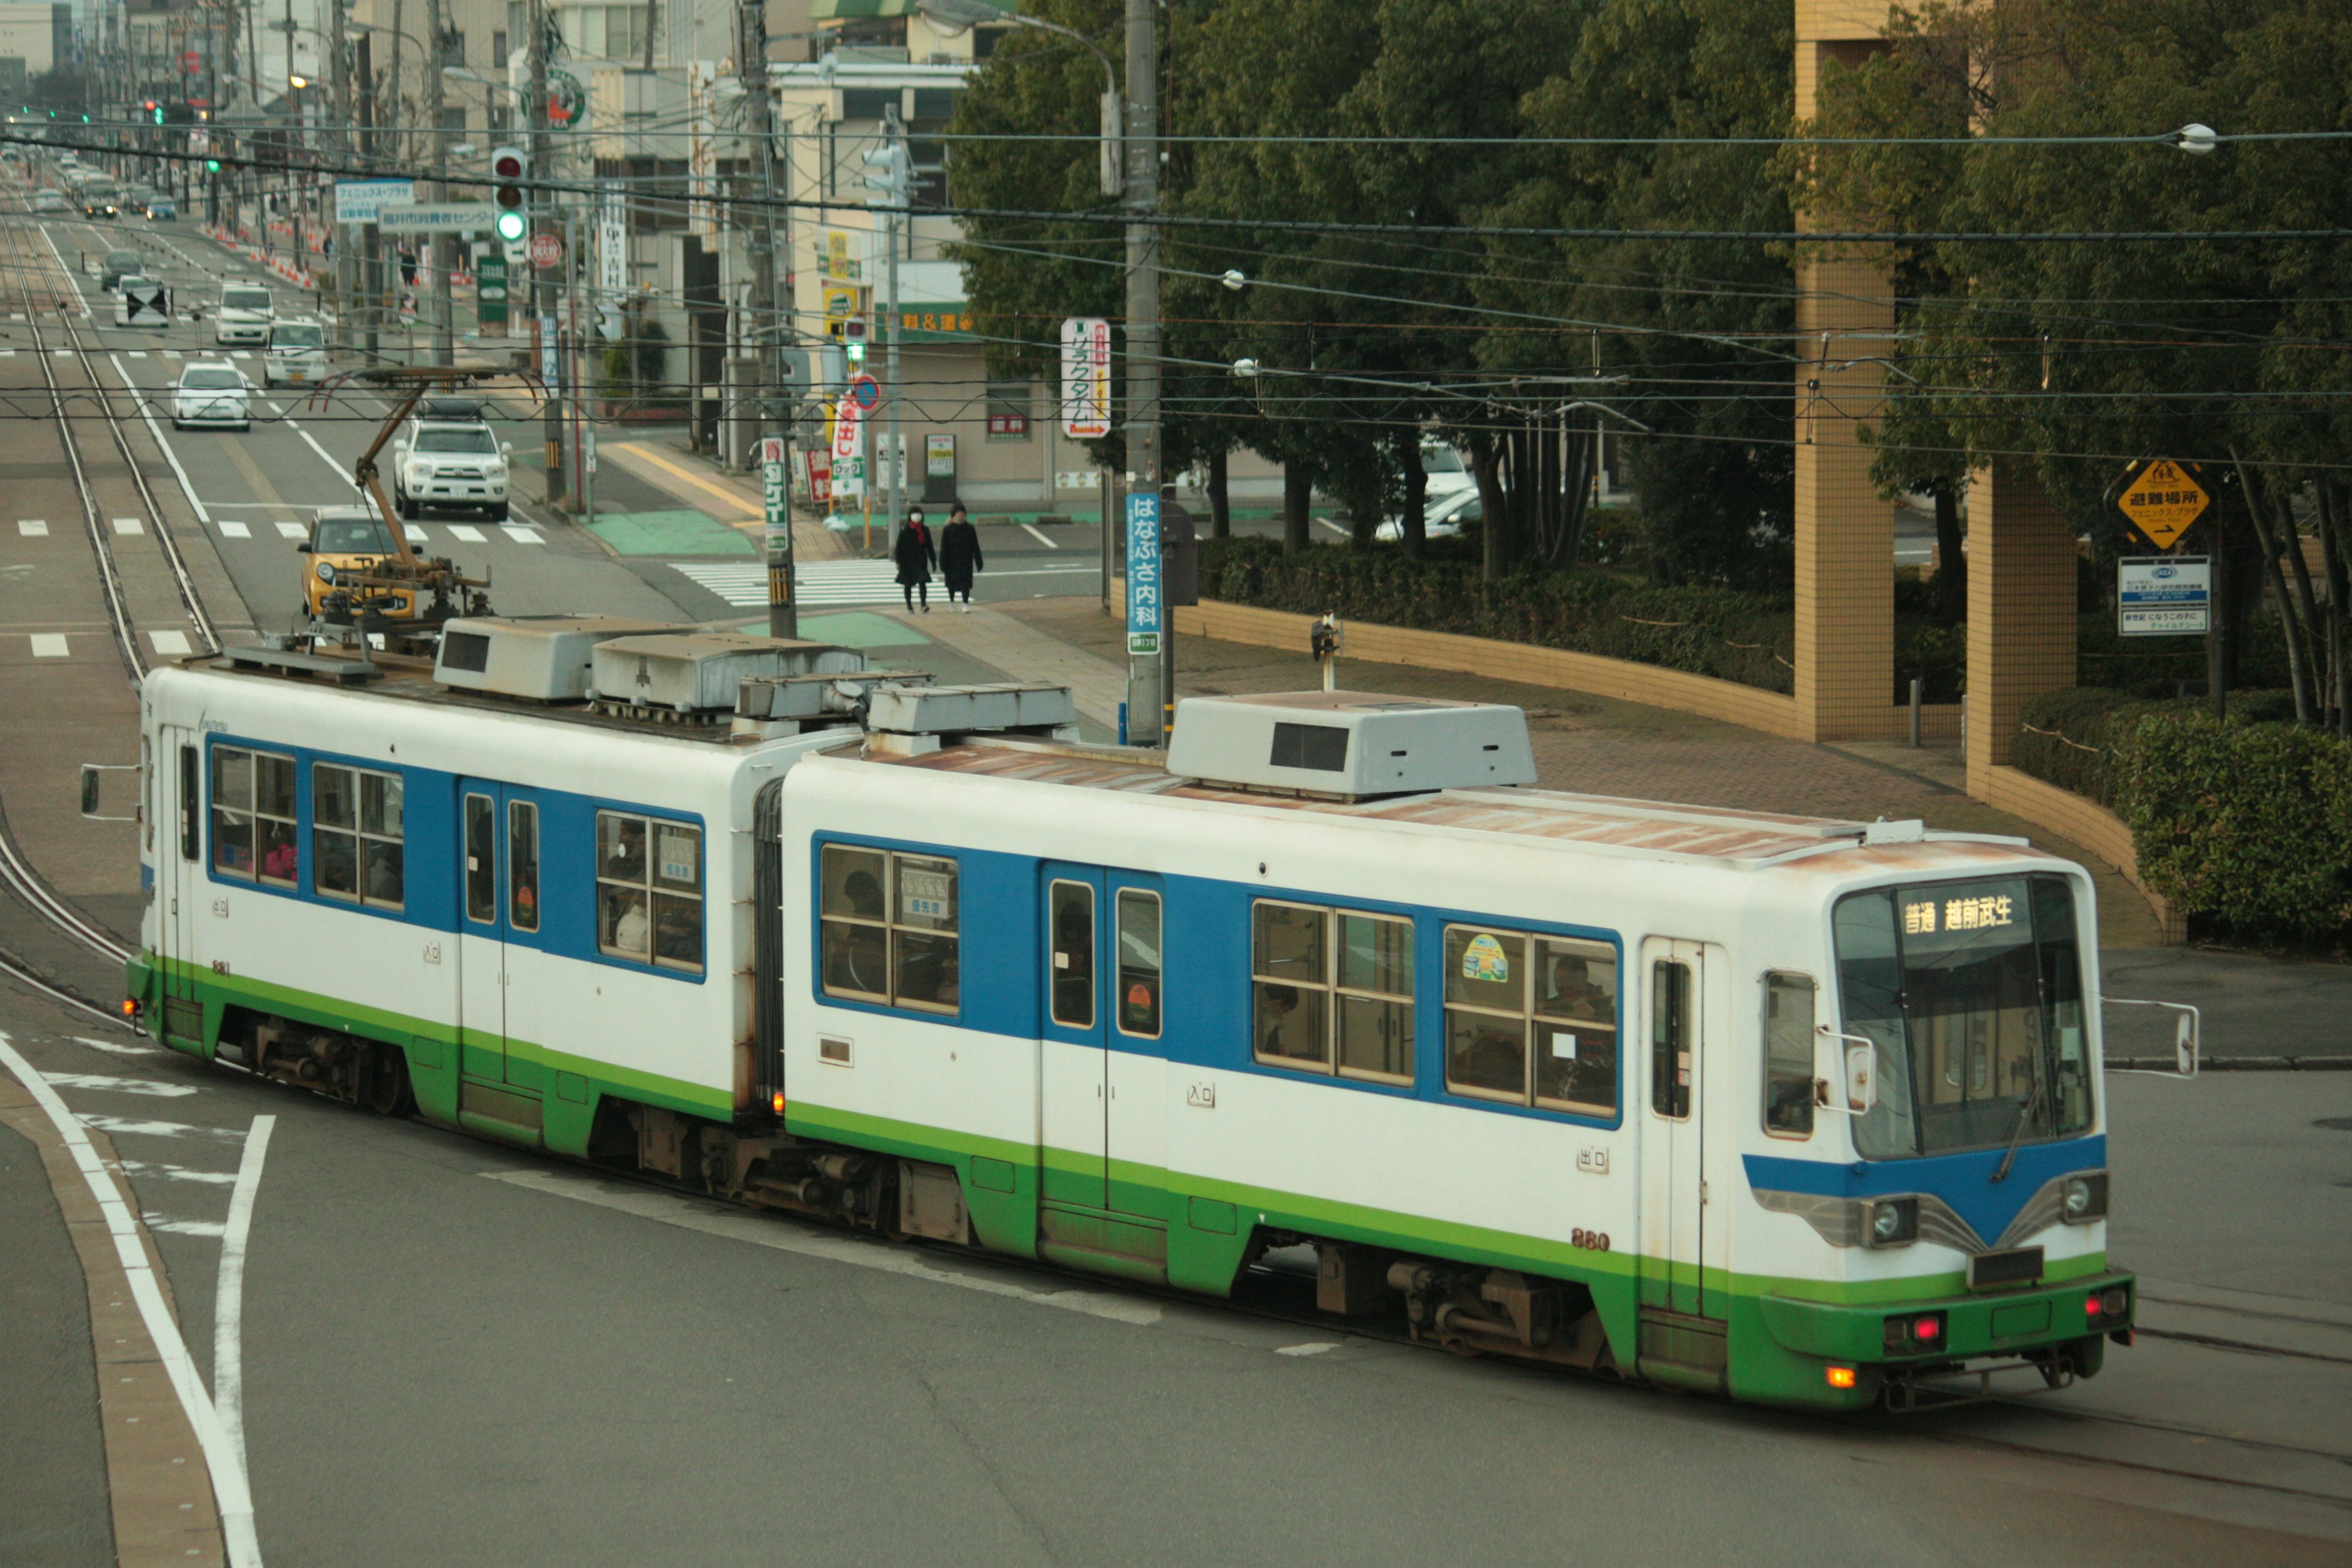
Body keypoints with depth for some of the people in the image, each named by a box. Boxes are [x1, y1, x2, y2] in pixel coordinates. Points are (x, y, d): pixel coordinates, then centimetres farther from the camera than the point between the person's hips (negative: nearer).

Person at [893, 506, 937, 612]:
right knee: (908, 584, 6)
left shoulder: (925, 531, 5)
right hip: (908, 562, -1)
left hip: (921, 561, 1)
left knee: (922, 582, -12)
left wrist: (933, 561, 8)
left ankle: (924, 604, -17)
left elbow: (929, 547, 10)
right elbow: (899, 548, -2)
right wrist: (899, 562, -7)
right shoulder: (904, 531, -2)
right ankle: (909, 605, 16)